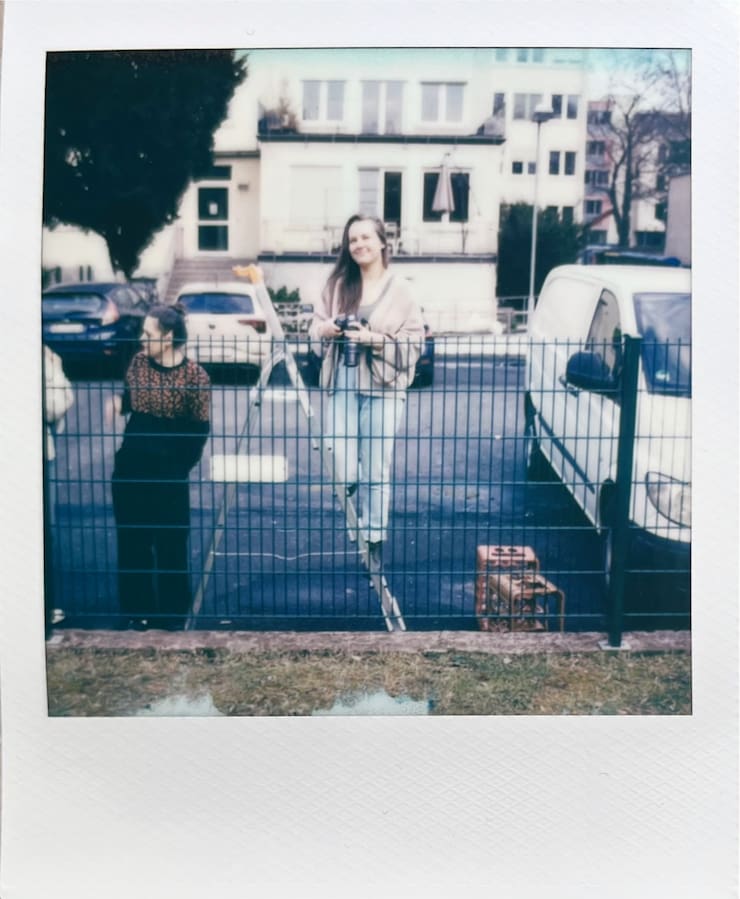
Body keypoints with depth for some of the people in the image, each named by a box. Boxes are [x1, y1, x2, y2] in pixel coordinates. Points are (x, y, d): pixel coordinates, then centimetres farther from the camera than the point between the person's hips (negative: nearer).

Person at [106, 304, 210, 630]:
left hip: (168, 470, -5)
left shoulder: (194, 376, -13)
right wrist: (118, 402, -7)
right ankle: (137, 609, 27)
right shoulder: (139, 361, 1)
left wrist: (180, 467, -6)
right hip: (130, 466, 5)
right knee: (132, 540, 12)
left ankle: (172, 613, 22)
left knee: (170, 543, 7)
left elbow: (200, 429, -7)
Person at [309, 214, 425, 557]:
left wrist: (375, 339, -17)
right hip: (343, 385, 2)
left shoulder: (400, 289, 0)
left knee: (376, 469, 3)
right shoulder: (337, 283, 7)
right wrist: (326, 328, -12)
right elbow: (315, 327, 11)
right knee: (341, 468, -2)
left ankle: (373, 536, 18)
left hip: (382, 388, -2)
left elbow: (413, 344, -4)